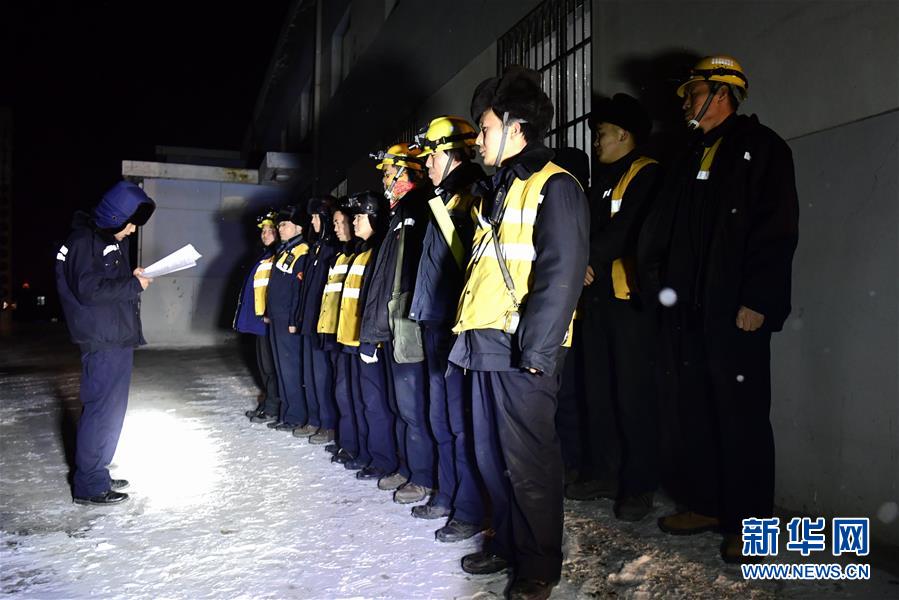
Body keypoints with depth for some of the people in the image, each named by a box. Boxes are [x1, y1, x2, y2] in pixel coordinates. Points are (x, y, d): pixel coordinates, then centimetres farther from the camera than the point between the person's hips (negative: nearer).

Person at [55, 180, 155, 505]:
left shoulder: (111, 241, 17)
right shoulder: (84, 241, -13)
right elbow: (89, 289, -21)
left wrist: (131, 277, 6)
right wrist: (134, 284, -14)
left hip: (118, 339, 10)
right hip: (102, 343, -10)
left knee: (109, 409, 15)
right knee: (102, 410, -5)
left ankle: (96, 474, 26)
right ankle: (89, 486, 5)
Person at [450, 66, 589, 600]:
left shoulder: (554, 187, -8)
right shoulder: (498, 188, 20)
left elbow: (561, 276, -16)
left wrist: (536, 350, -21)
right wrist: (470, 331, 18)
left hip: (522, 351, -9)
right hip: (487, 344, 9)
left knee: (528, 461, 1)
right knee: (493, 455, 16)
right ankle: (508, 543, 33)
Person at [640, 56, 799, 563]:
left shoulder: (761, 146, -1)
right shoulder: (690, 158, 21)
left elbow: (778, 230, -11)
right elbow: (662, 230, 18)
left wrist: (757, 301, -17)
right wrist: (660, 282, 6)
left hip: (736, 311, -7)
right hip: (688, 311, 7)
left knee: (743, 415, 0)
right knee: (697, 411, 12)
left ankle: (748, 521, 11)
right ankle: (706, 505, 25)